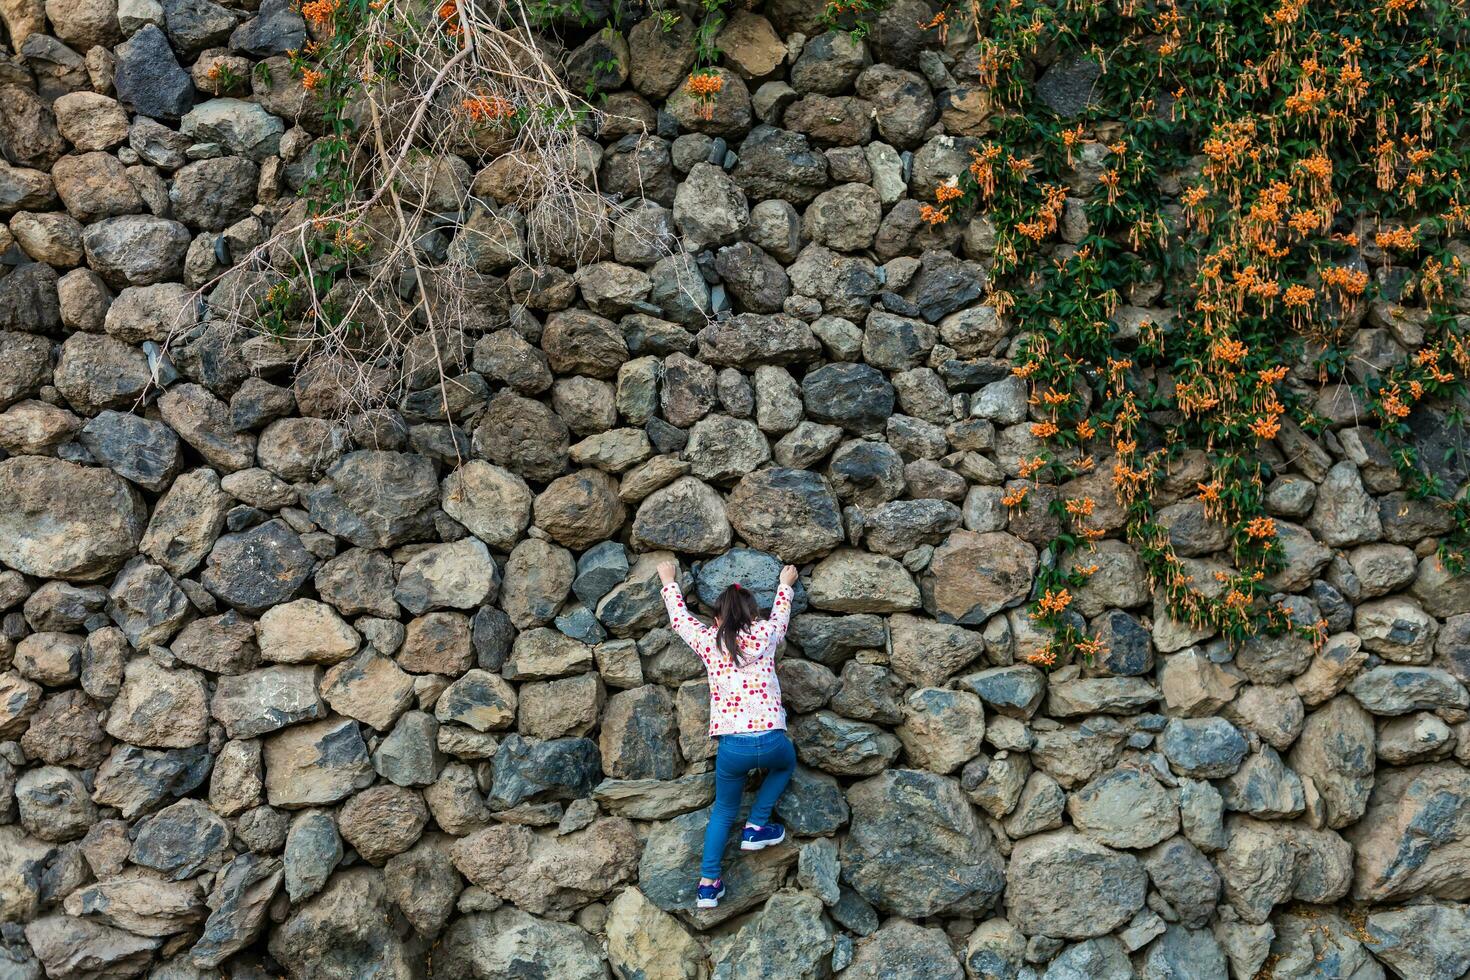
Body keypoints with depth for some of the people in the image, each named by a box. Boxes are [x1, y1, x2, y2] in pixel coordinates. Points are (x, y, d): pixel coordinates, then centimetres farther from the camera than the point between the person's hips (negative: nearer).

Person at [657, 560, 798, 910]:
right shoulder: (764, 634, 8)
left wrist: (669, 582, 44)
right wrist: (785, 585, 51)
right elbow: (780, 614, 31)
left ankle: (708, 884, 15)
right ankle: (755, 828, 23)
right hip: (770, 740, -1)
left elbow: (680, 617, 27)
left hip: (731, 746, 1)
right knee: (785, 763, 34)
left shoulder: (708, 640, 9)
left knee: (723, 811, 21)